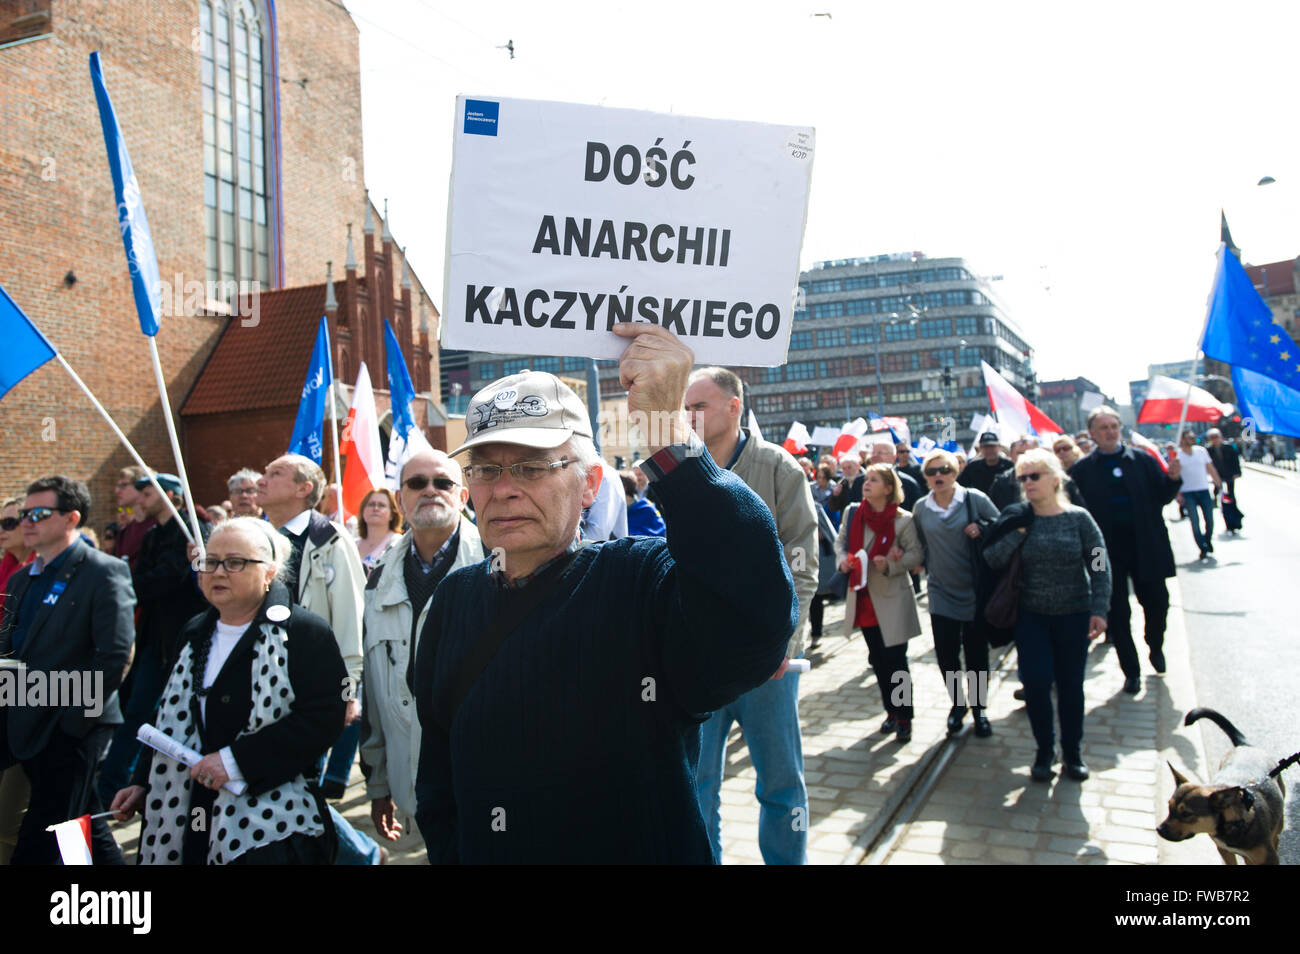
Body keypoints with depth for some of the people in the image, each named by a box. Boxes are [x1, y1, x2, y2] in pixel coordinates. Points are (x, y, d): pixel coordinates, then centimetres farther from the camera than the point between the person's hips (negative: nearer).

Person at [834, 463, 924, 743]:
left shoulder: (902, 520, -12)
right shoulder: (852, 512, 0)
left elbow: (916, 554, -6)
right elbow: (841, 542, 12)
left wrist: (891, 564, -21)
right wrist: (843, 559, -8)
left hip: (891, 599, -4)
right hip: (863, 598, 5)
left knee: (895, 660, 0)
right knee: (877, 659, 14)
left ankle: (904, 718, 14)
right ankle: (891, 711, 29)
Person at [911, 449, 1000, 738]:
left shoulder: (975, 499, -6)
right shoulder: (921, 508, 3)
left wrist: (981, 528, -18)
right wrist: (927, 567, 8)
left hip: (975, 591, -2)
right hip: (941, 592, 2)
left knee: (977, 654, 6)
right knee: (946, 654, 4)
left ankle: (979, 709, 25)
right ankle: (957, 704, 27)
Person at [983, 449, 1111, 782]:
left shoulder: (1078, 518, -6)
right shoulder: (1018, 520, -2)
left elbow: (1099, 566, -5)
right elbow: (992, 560, -9)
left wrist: (1098, 610, -12)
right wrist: (1017, 531, -19)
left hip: (1074, 615, -1)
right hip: (1032, 616, 1)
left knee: (1071, 685, 9)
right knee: (1036, 681, -6)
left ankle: (1073, 751, 28)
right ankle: (1045, 750, 15)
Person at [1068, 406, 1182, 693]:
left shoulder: (1143, 460, 3)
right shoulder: (1081, 470, -2)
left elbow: (1162, 498, 5)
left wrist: (1172, 479, -13)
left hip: (1145, 548, 2)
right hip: (1107, 551, -1)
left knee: (1157, 603, 12)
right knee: (1117, 614, 5)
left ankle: (1155, 647, 43)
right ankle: (1131, 672, 20)